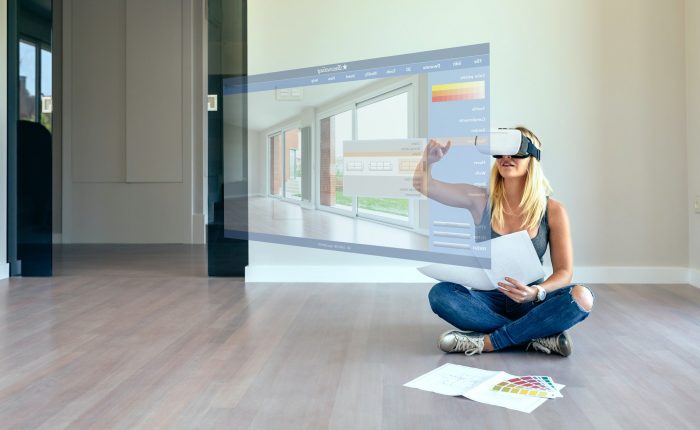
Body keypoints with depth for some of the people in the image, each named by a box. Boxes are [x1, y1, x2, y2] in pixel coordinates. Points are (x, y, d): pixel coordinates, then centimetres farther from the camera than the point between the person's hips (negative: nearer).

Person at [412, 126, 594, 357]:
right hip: (488, 301, 1)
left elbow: (564, 271, -5)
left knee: (581, 297, -29)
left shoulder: (552, 211, -5)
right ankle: (538, 336, -24)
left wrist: (537, 292, -27)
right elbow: (423, 185, -8)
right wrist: (428, 161, -31)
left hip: (530, 303, -1)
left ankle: (486, 342, -26)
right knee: (440, 293, -29)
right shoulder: (481, 200, -3)